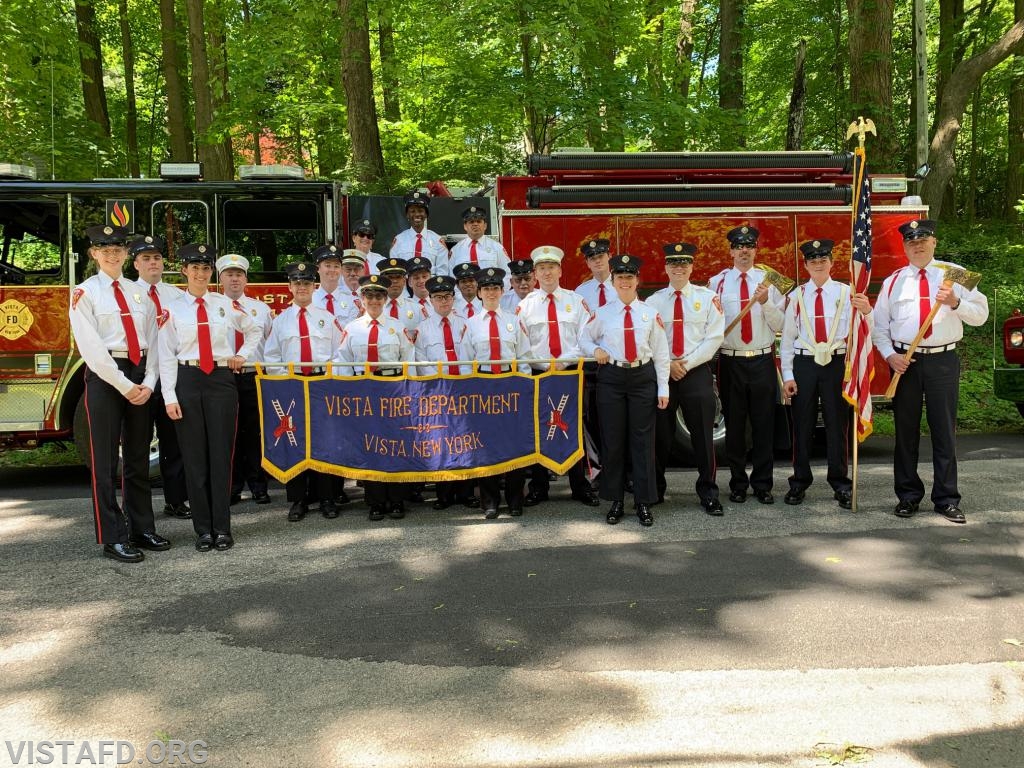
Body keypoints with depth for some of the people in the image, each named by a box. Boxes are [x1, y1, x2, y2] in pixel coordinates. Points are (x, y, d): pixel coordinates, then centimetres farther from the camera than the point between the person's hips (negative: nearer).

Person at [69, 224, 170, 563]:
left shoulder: (139, 293, 13)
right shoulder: (85, 292, -1)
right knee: (106, 460, -1)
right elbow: (91, 348, -10)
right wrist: (124, 385, -13)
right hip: (105, 378, -5)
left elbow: (152, 341, 9)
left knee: (138, 457, 10)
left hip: (140, 375, 5)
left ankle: (142, 529, 19)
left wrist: (148, 382, -5)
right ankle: (113, 538, 5)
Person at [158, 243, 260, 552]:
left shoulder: (226, 304, 7)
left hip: (222, 379, 1)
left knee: (221, 454, 2)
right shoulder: (172, 310, 1)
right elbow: (167, 357, -2)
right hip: (188, 382, -1)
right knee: (194, 457, 3)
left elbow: (254, 330, 23)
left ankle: (222, 528, 9)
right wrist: (170, 397, -8)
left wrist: (243, 355, 9)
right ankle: (203, 529, 12)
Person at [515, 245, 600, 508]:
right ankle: (538, 487, 16)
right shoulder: (526, 304, 5)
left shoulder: (576, 301, 5)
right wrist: (545, 364, -11)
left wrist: (564, 360, -14)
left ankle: (580, 486, 15)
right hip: (538, 375, 0)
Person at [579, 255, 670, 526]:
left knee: (643, 440, 3)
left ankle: (644, 503, 13)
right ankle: (616, 501, 18)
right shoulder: (601, 314, 2)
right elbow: (584, 340, 13)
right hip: (611, 377, 0)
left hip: (643, 377, 0)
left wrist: (663, 389, 0)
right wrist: (595, 350, -10)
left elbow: (660, 353, 3)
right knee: (613, 440, 5)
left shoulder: (651, 314, 3)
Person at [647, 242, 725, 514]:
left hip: (697, 372, -1)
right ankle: (655, 490, 21)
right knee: (660, 436, 7)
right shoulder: (653, 301, 6)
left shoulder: (708, 298, 3)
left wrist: (687, 363, -10)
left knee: (703, 436, 1)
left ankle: (708, 494, 11)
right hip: (660, 373, 1)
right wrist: (667, 365, -9)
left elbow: (714, 337, -3)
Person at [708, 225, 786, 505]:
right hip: (730, 362, -1)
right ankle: (737, 484, 20)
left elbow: (779, 325, 0)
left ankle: (763, 484, 18)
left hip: (762, 361, 1)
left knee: (764, 425, 6)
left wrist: (765, 302, -14)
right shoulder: (717, 282, 1)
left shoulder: (768, 281, 5)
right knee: (734, 426, 8)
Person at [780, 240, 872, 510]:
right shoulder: (797, 296, 4)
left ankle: (840, 484, 17)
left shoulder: (846, 293, 3)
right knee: (802, 425, 6)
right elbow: (787, 338, 4)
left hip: (836, 363, 0)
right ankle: (799, 483, 19)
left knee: (837, 425, 5)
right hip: (804, 364, 1)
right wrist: (787, 375, -1)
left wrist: (866, 311, -29)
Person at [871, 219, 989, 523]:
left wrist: (954, 302, -19)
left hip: (943, 361, -1)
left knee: (945, 431, 2)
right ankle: (908, 495, 18)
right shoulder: (893, 281, 8)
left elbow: (980, 314, -1)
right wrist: (890, 355, -4)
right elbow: (879, 324, 10)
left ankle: (947, 499, 11)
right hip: (904, 362, 1)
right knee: (906, 432, 7)